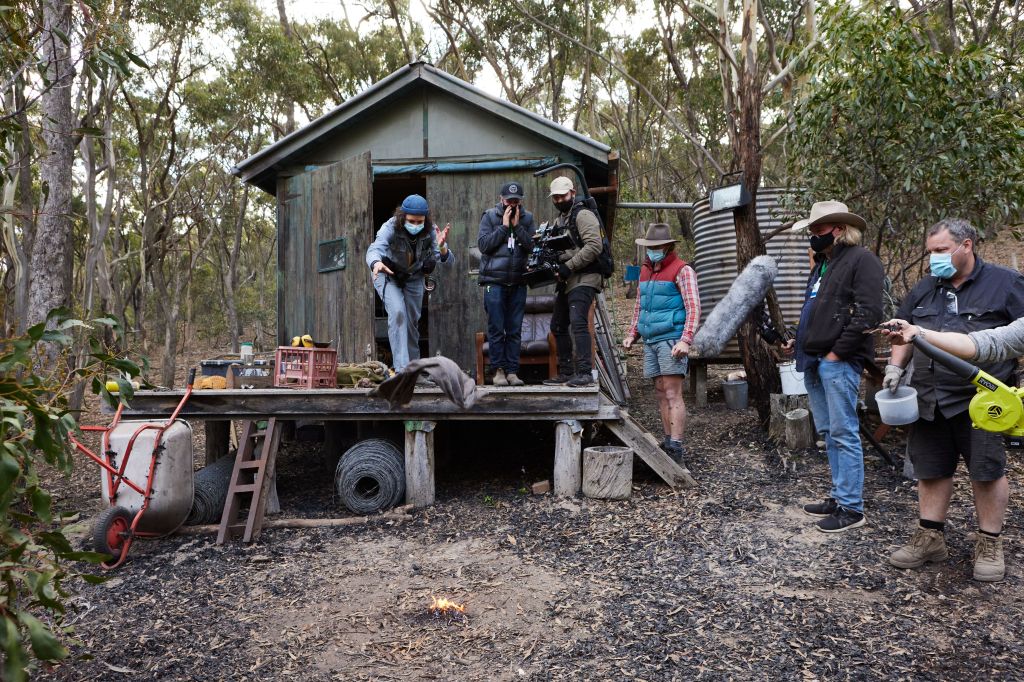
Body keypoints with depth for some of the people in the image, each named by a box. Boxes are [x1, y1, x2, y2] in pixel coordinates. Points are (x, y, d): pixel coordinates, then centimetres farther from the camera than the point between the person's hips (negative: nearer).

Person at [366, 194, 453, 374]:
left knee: (413, 320, 9)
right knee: (398, 312, -24)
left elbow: (448, 261, -28)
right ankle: (401, 368, -25)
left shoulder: (430, 231, -22)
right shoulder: (391, 228, -30)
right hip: (388, 274, -3)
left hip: (414, 277, 3)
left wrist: (442, 247, -51)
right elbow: (375, 248, -47)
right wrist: (376, 263, -70)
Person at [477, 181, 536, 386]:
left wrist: (517, 225, -9)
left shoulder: (527, 218, 10)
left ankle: (512, 371, 9)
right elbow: (483, 244, -8)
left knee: (515, 330, 4)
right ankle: (498, 370, 5)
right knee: (496, 329, -2)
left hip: (518, 282, 2)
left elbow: (532, 245, -2)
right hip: (494, 281, -2)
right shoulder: (490, 216, 3)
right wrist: (504, 226, -10)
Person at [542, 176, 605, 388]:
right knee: (558, 326, 11)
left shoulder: (583, 215, -6)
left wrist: (569, 266, -19)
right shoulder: (558, 220, 23)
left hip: (583, 279, -10)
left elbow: (594, 246, -18)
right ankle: (566, 373, 18)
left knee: (578, 322, -21)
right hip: (566, 281, 10)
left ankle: (585, 373, -23)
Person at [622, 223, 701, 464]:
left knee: (673, 394, -10)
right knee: (661, 393, 10)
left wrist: (685, 340, -21)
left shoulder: (682, 270, -5)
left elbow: (693, 307, -12)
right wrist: (632, 334, 18)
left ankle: (676, 447, -10)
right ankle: (668, 441, 17)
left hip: (671, 339, -7)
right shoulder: (645, 270, 18)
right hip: (650, 341, 7)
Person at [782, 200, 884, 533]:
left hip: (839, 362, -9)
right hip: (813, 362, 9)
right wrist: (798, 340, 15)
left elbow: (868, 313, -16)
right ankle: (839, 496, 23)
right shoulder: (822, 264, 21)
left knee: (843, 433, -6)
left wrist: (837, 352, -17)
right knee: (827, 432, 13)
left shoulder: (862, 260, -7)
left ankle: (851, 508, 1)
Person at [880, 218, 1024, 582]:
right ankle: (930, 538, 22)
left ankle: (989, 544, 18)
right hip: (930, 399, 5)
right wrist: (895, 366, 8)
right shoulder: (924, 289, 14)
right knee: (931, 469, 10)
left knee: (987, 470, 3)